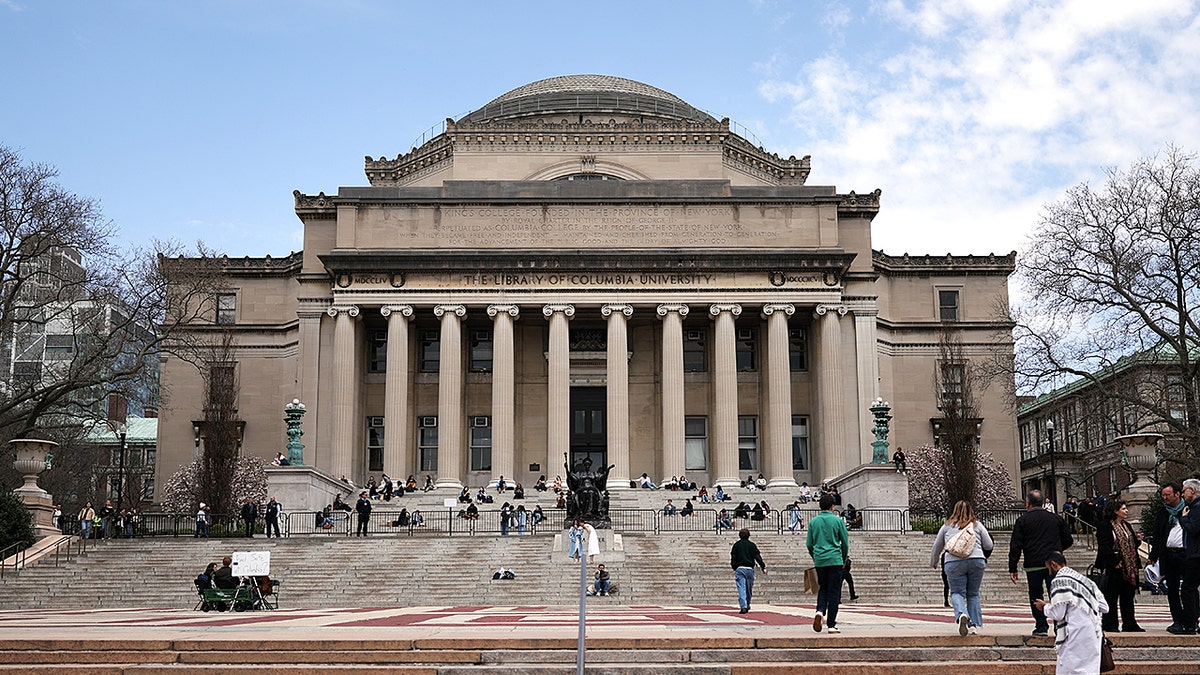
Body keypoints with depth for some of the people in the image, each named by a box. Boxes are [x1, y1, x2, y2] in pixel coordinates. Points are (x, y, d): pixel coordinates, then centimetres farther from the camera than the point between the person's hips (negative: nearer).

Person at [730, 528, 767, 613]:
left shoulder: (736, 545, 3)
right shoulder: (752, 545, 5)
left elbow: (733, 558, 3)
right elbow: (758, 557, 2)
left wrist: (734, 568, 14)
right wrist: (763, 567, 5)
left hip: (739, 569, -1)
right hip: (750, 569, 1)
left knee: (741, 589, -7)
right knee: (749, 589, 15)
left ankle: (743, 607, -20)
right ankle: (747, 606, 25)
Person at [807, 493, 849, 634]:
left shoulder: (813, 522, 5)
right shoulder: (838, 521, -2)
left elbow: (809, 544, 8)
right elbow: (845, 543, 2)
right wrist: (844, 559, 17)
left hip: (819, 561, 3)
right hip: (835, 560, -3)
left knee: (823, 588, 18)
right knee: (834, 592, 2)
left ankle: (820, 611, -8)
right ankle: (831, 625, 1)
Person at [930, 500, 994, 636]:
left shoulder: (947, 526, 12)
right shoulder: (977, 525, 11)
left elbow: (937, 547, 20)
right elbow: (989, 546, 13)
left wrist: (933, 563, 36)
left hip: (954, 563, -1)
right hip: (976, 561, 1)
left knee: (957, 592, 2)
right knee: (973, 594, 12)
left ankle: (962, 615, -26)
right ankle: (974, 625, 8)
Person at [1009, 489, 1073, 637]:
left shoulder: (1022, 520, 1)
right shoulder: (1055, 518, 10)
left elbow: (1015, 546, -2)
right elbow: (1068, 541, 15)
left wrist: (1013, 569, 1)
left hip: (1033, 565, -2)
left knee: (1036, 597, 9)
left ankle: (1041, 626, 6)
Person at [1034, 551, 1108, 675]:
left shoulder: (1059, 580, -9)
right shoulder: (1083, 579, 16)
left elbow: (1058, 613, -13)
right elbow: (1104, 607, 15)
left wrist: (1044, 606, 5)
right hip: (1093, 636, 8)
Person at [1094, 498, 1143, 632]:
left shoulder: (1127, 525, 17)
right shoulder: (1104, 525, -9)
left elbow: (1132, 545, 23)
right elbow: (1104, 546, -15)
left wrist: (1137, 540, 2)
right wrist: (1115, 561, -20)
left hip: (1130, 568, 8)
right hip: (1114, 567, -8)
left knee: (1128, 597, 12)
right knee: (1111, 597, -3)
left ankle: (1129, 624, 18)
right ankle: (1110, 624, 3)